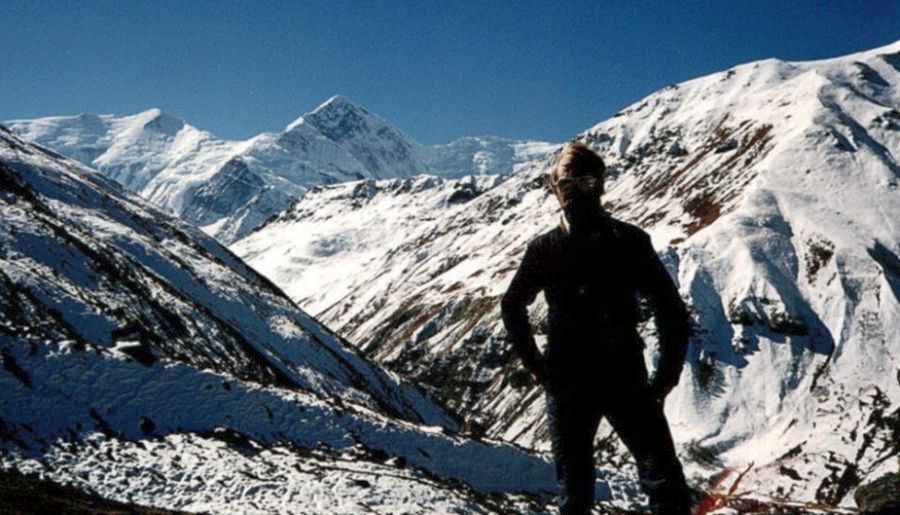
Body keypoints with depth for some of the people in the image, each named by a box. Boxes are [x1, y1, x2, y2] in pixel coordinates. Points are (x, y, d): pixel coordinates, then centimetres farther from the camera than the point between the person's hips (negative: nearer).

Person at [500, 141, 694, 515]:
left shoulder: (630, 242, -1)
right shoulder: (543, 249, 3)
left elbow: (672, 311, 3)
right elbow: (512, 307, 17)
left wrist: (665, 376, -3)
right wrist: (538, 367, 9)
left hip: (626, 377, -1)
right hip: (567, 383, 1)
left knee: (665, 480, -10)